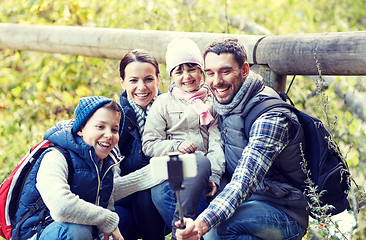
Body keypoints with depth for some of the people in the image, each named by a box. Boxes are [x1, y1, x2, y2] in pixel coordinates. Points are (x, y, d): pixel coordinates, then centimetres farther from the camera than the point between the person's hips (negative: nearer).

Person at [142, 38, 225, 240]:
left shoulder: (212, 102, 18)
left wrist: (214, 175, -10)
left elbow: (216, 142, 7)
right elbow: (149, 144, 9)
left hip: (203, 166, 2)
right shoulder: (163, 103, 16)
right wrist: (176, 146, -10)